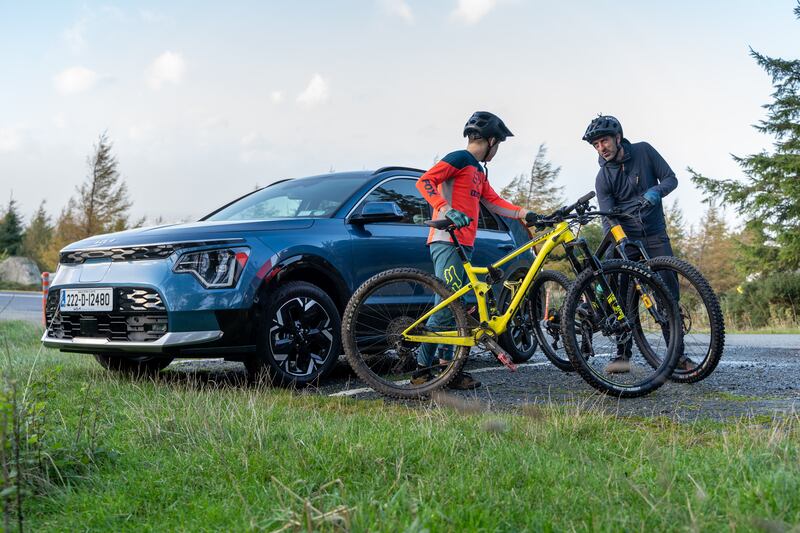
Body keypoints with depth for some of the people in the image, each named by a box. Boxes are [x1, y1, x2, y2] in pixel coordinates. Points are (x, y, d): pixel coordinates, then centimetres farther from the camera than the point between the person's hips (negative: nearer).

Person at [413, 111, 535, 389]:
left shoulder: (479, 170, 24)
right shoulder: (459, 159, -5)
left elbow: (494, 202, 21)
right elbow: (425, 181, -16)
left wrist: (525, 213, 10)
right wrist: (446, 210, -29)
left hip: (464, 244, 10)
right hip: (447, 240, -10)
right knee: (446, 306, -14)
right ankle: (422, 370, -11)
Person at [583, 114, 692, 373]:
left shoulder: (644, 151, -5)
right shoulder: (603, 178, -8)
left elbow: (671, 178, -2)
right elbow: (608, 219, -13)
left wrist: (656, 191, -26)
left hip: (656, 236, 0)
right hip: (625, 238, 0)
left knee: (669, 292, -7)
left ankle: (677, 353, -2)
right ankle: (623, 354, 1)